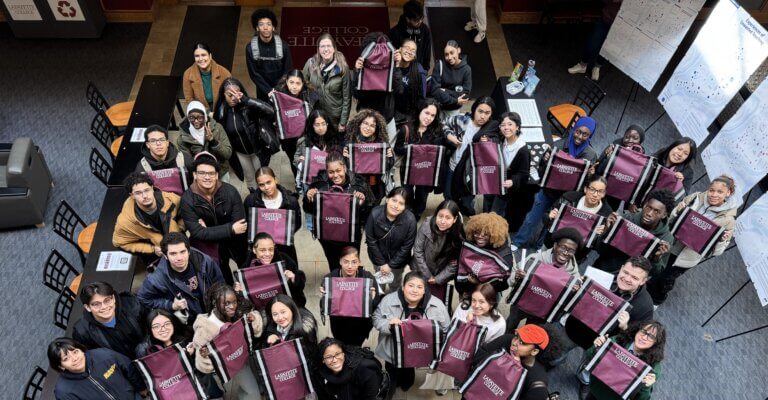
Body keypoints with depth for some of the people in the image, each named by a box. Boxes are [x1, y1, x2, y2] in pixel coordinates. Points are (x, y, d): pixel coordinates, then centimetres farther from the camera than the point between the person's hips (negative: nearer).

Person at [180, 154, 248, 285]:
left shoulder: (230, 191, -19)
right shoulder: (187, 199, -19)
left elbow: (241, 226, -19)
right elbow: (198, 233, -21)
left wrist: (209, 230, -23)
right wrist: (230, 229, -25)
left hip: (233, 241, 1)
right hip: (206, 243, -1)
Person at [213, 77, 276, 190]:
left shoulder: (248, 107, -25)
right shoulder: (221, 111, -14)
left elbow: (270, 110, -40)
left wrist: (246, 100, -45)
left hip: (257, 150, -3)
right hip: (240, 153, 3)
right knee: (249, 179, 23)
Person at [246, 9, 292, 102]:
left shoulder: (283, 46, -14)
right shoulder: (250, 48, -13)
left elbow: (288, 71, -7)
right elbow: (254, 74, -10)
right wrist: (269, 91, -19)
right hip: (263, 92, 0)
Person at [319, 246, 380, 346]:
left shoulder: (368, 278, -16)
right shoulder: (329, 278, -15)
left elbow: (376, 306, -12)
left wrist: (371, 299, -31)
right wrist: (323, 298, -30)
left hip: (361, 324, -1)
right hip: (339, 324, 1)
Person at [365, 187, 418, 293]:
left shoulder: (410, 219, -30)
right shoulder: (375, 213, -28)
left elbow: (406, 247, -17)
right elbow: (370, 240, -16)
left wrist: (391, 265, -12)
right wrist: (381, 263, -12)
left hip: (398, 259, 0)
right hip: (378, 257, 1)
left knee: (395, 284, 25)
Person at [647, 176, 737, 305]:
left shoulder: (728, 219, -16)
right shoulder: (696, 197, -10)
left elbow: (717, 250, -9)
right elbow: (672, 216, 2)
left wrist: (722, 240, -29)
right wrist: (678, 211, -19)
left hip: (690, 257, -3)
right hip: (672, 246, 3)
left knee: (666, 279, 8)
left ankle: (655, 301, 37)